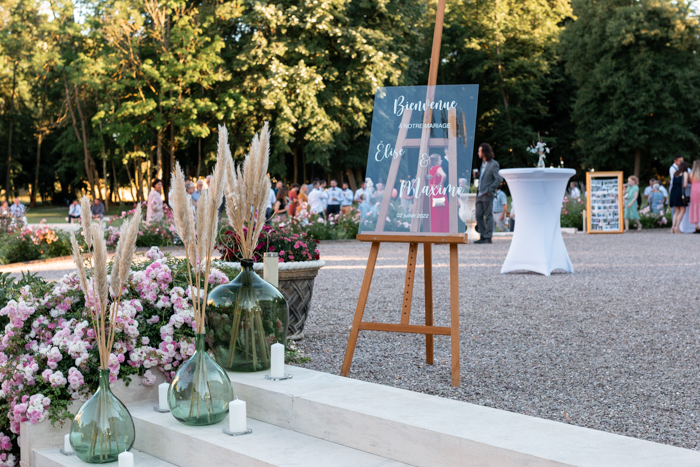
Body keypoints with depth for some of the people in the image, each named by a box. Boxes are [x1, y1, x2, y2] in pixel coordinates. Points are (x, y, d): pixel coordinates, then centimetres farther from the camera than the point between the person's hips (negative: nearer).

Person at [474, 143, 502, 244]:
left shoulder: (493, 164, -11)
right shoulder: (483, 162, 14)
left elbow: (499, 179, -17)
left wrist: (489, 190, -15)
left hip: (487, 195, -8)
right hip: (480, 194, 8)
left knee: (488, 216, -3)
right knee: (479, 215, 7)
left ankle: (488, 237, 0)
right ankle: (483, 236, 14)